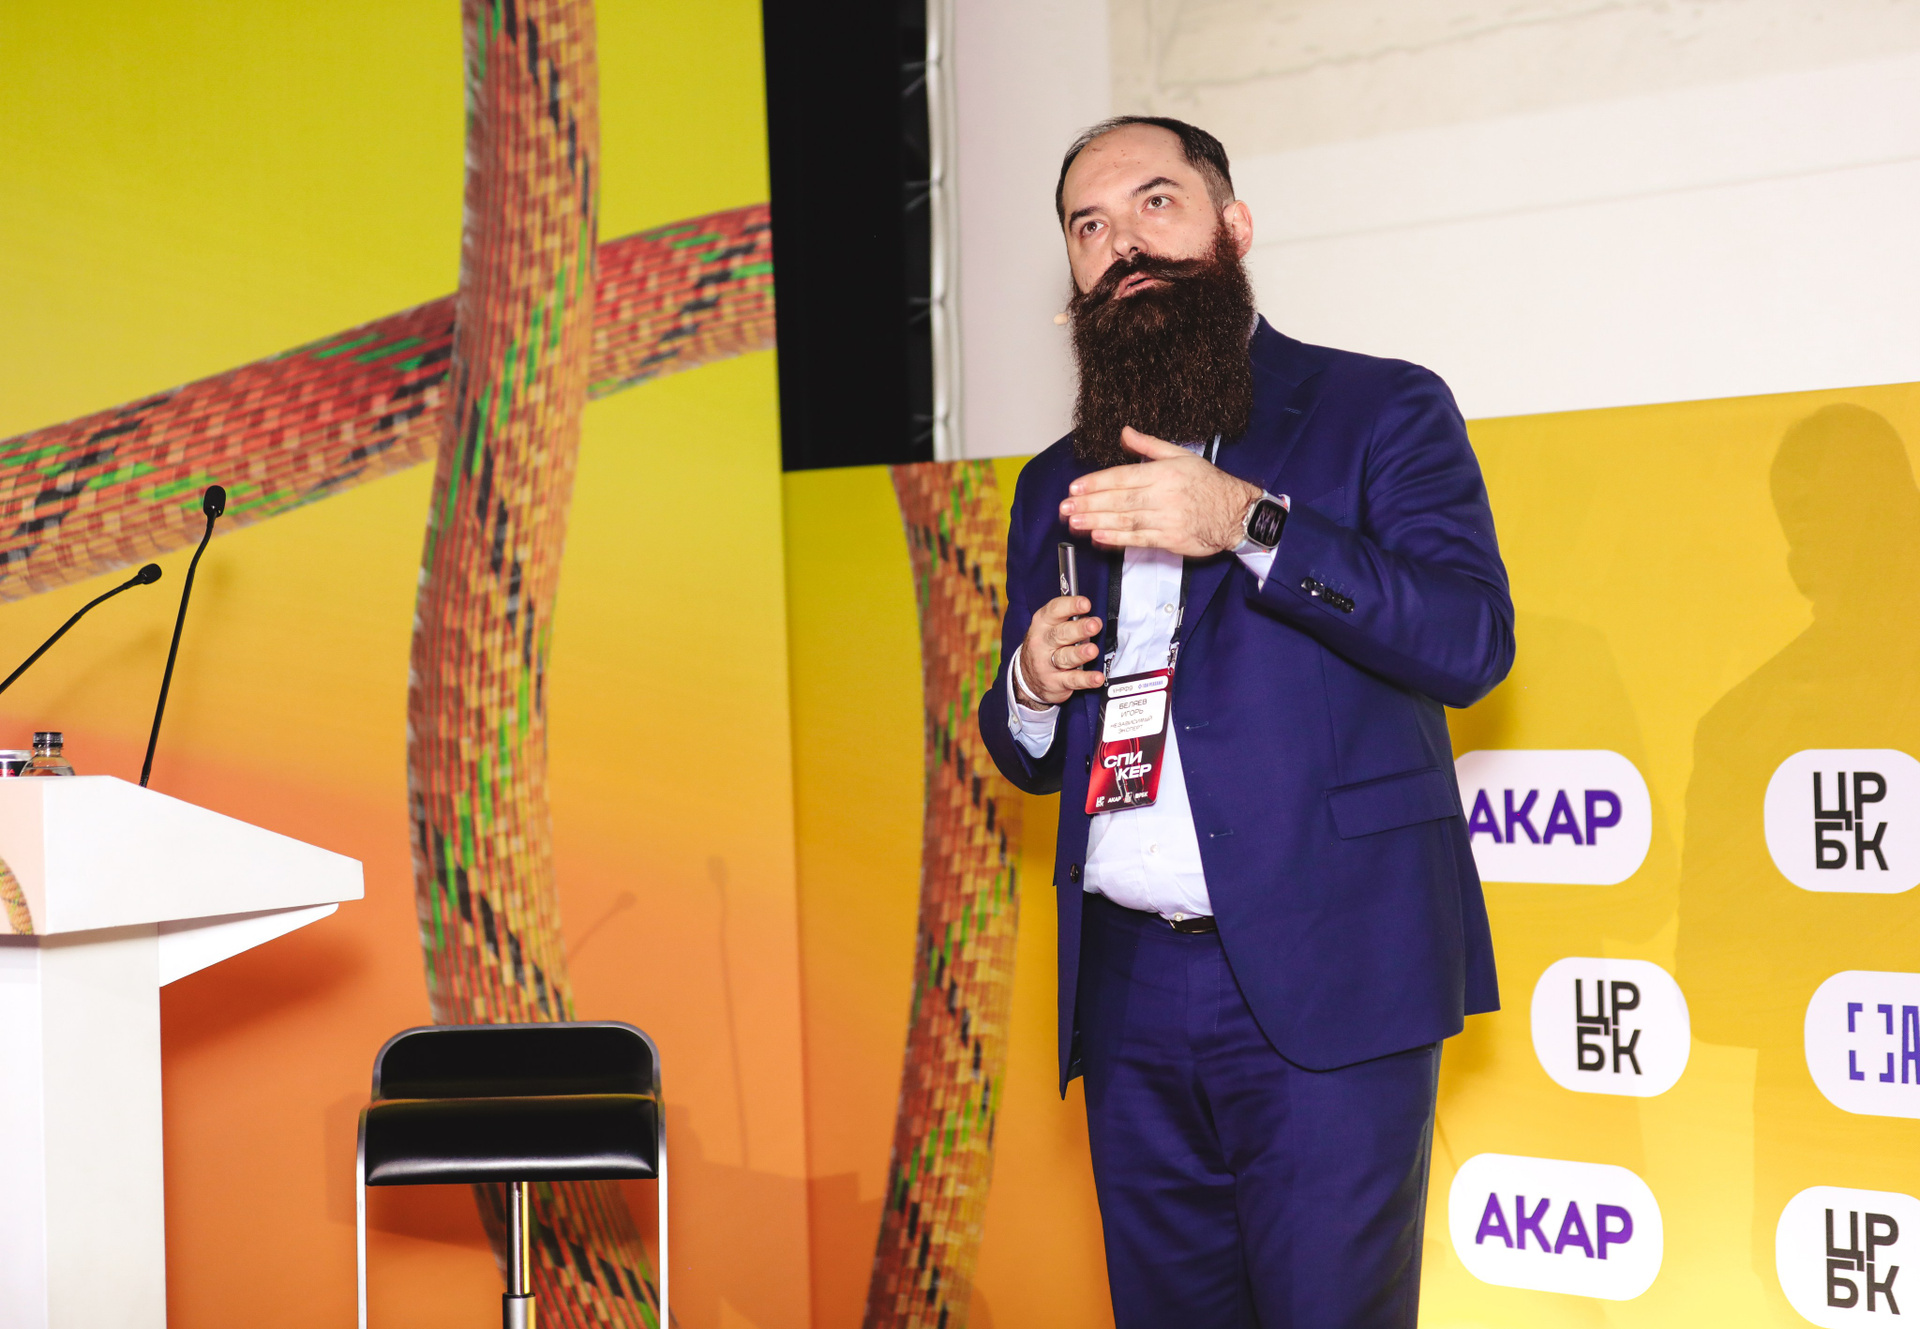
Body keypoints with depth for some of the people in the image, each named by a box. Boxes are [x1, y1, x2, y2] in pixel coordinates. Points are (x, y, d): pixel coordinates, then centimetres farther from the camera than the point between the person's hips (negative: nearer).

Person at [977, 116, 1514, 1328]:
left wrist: (1249, 522, -19)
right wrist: (1031, 686, 0)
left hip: (1323, 980, -5)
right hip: (1126, 987, 5)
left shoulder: (1380, 410, 4)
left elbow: (1472, 640, -11)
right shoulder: (1057, 485, 19)